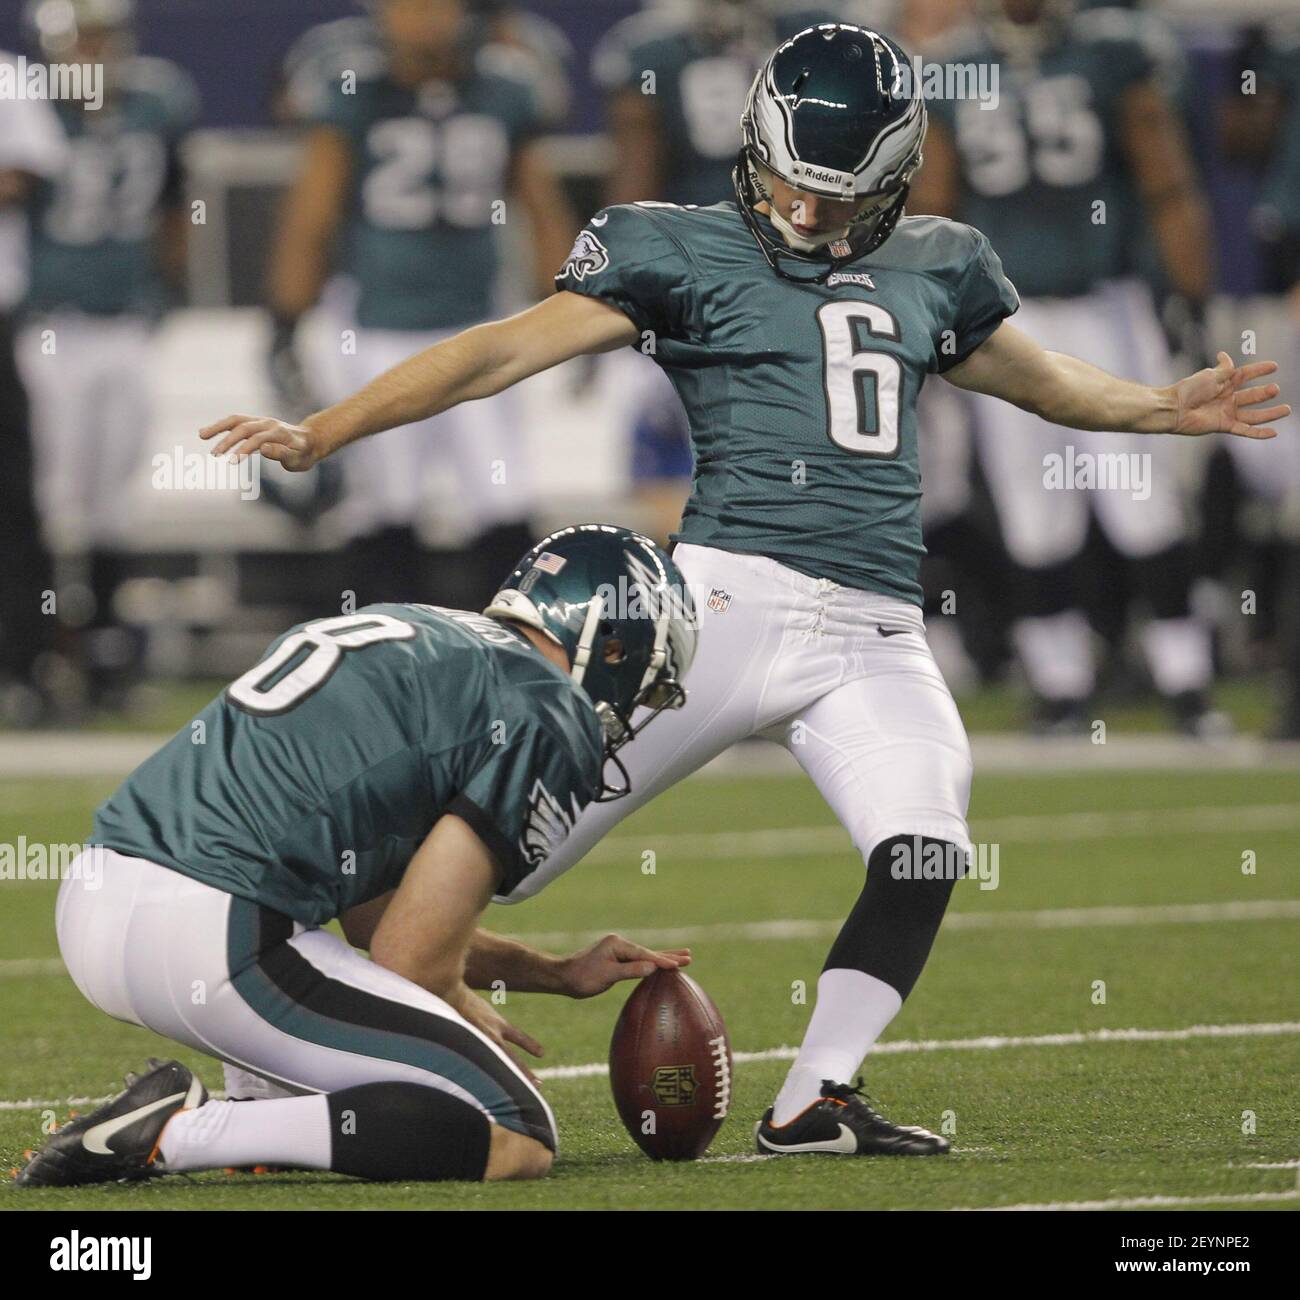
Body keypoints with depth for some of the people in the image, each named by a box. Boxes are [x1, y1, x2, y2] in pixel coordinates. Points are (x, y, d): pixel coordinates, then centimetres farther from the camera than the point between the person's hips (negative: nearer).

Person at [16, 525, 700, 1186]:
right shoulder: (547, 721, -1)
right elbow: (413, 956, -4)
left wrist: (562, 974, 39)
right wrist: (465, 1022, 19)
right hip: (214, 938, -9)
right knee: (516, 1140, -6)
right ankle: (177, 1134, -12)